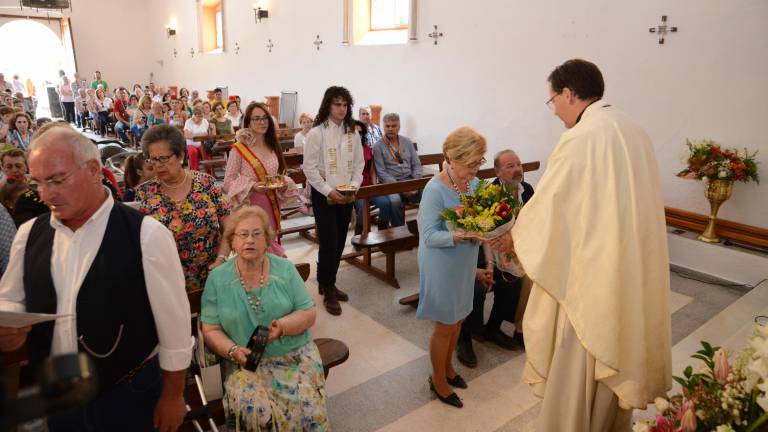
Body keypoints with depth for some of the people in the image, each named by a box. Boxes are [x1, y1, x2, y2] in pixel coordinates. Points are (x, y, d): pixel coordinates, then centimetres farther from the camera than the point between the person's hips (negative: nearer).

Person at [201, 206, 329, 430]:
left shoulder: (285, 269, 1)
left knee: (308, 407, -22)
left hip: (295, 354, 0)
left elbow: (308, 314, 0)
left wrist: (283, 326, -20)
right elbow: (211, 330, 1)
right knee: (252, 409, -27)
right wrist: (233, 351, -18)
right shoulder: (217, 278, 0)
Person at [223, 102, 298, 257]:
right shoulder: (239, 149, -8)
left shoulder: (273, 148, 9)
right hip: (249, 207, -5)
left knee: (270, 246, 14)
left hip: (271, 206, 5)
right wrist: (252, 186, -22)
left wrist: (284, 184, -5)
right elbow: (228, 182, -7)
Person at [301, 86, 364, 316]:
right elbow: (309, 168, -11)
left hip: (345, 195, 5)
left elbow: (359, 163, 9)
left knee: (340, 242, 12)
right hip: (324, 194, -5)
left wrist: (353, 185, -7)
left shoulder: (352, 133, 4)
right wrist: (329, 191, -16)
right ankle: (328, 292, 11)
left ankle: (328, 283, 30)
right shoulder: (317, 133, -9)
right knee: (329, 243, -5)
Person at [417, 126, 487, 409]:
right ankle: (438, 380, 34)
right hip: (442, 266, -6)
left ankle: (447, 367, 47)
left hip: (465, 263, 7)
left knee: (457, 320, 22)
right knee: (445, 326, 10)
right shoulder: (435, 189, -23)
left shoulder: (474, 183, -3)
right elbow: (429, 235, -24)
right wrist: (462, 235, -34)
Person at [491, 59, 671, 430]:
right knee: (615, 356, 24)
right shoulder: (634, 131, 5)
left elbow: (546, 201, -13)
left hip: (592, 275, -8)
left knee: (575, 370, 9)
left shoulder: (580, 138, -20)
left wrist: (514, 236, 5)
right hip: (632, 273, 8)